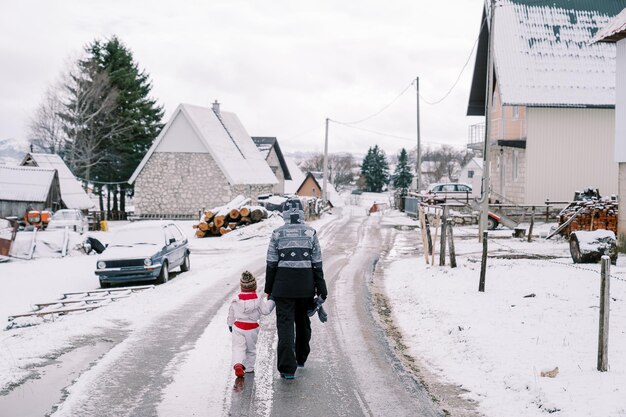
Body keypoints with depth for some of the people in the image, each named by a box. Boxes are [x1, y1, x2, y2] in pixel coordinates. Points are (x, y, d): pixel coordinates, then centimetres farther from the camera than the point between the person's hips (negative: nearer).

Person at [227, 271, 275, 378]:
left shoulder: (236, 301, -1)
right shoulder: (258, 301, -8)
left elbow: (231, 315, 9)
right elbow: (266, 310, -7)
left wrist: (230, 324, 25)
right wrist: (271, 301, 4)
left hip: (238, 327, 0)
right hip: (252, 328, 0)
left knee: (238, 347, -1)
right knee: (251, 349, 16)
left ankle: (237, 364, -25)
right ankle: (249, 368, 21)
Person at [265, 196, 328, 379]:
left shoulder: (278, 234, -3)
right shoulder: (310, 232, 0)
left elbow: (271, 264, -1)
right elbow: (317, 263, 0)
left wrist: (268, 289, 7)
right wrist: (321, 289, 4)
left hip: (283, 283, -2)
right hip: (306, 282, 2)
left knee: (285, 323, -1)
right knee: (302, 320, 20)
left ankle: (287, 367, -8)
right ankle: (301, 358, 37)